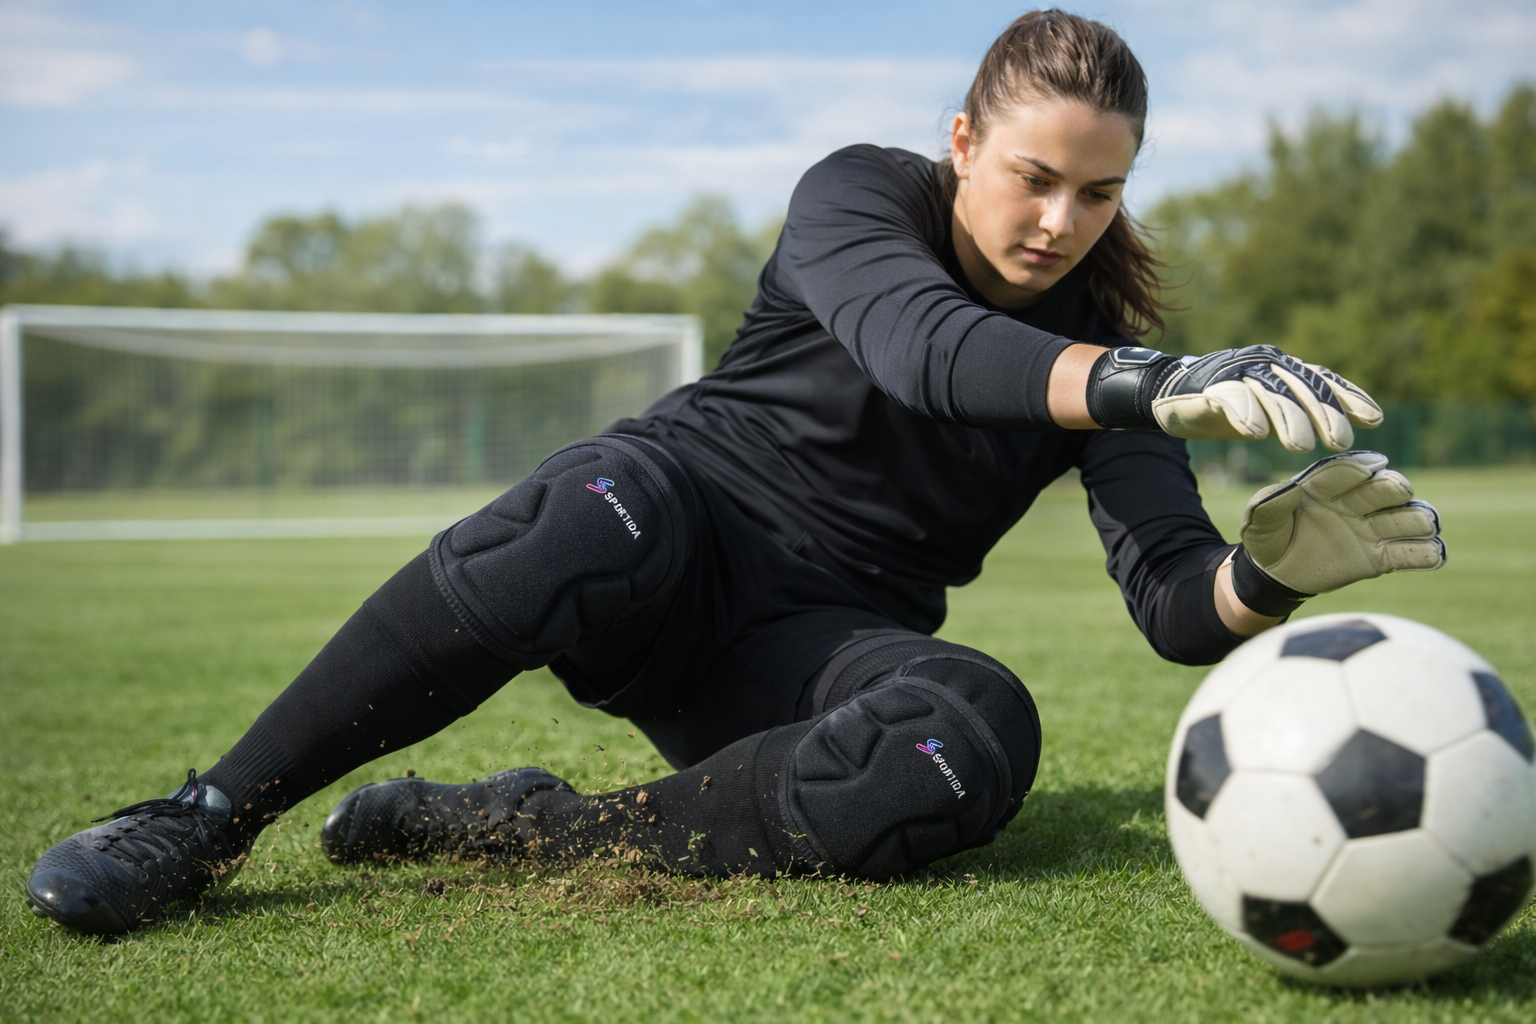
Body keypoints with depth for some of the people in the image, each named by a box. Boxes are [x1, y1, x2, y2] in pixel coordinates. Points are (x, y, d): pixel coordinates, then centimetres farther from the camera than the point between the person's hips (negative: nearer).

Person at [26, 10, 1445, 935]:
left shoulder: (1110, 349, 4)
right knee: (603, 519, -41)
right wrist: (1147, 386, -45)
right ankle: (208, 820, -28)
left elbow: (1177, 606, -5)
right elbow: (916, 340, -28)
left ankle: (517, 828, -24)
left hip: (820, 640, 3)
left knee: (978, 740, -34)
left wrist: (1276, 571, -30)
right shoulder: (861, 195, -4)